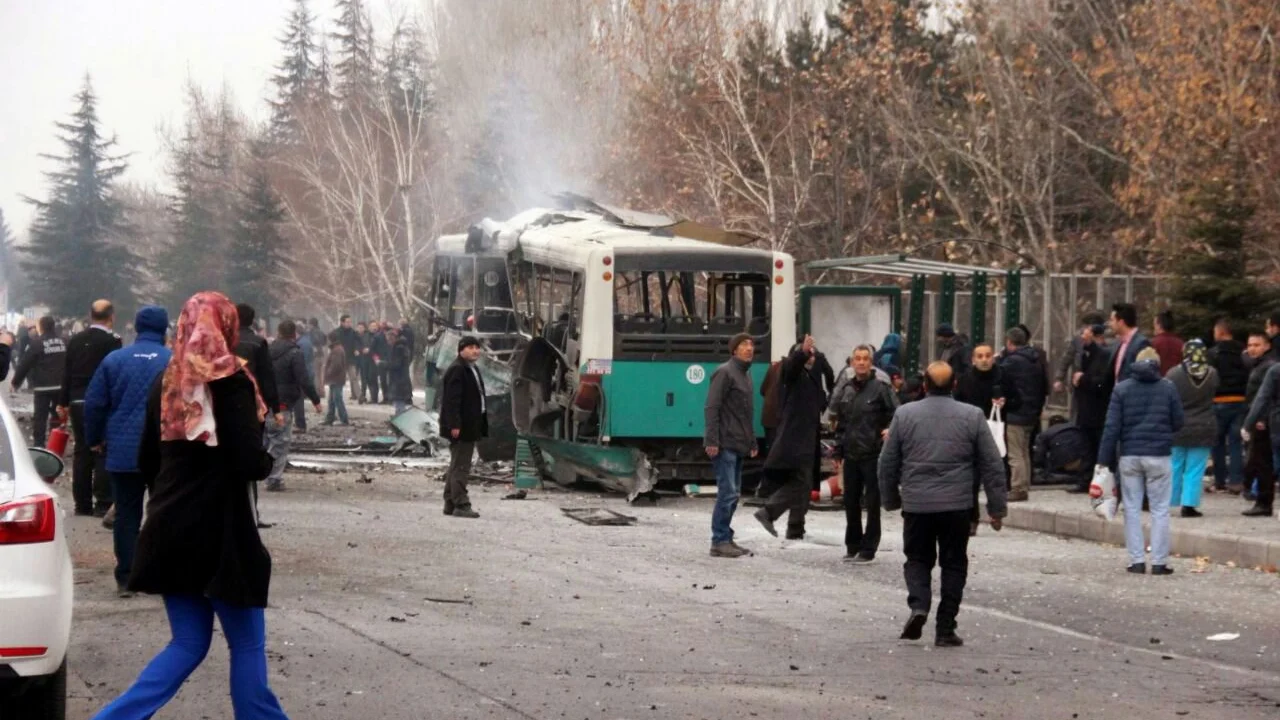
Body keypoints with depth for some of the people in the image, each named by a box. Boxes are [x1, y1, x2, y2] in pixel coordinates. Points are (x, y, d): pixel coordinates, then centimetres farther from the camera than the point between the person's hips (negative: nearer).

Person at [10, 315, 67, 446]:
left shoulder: (37, 344, -8)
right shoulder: (63, 342, 7)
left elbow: (25, 364, -7)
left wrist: (16, 381, 3)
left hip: (43, 386, -4)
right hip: (61, 385, 4)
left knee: (40, 416, -1)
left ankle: (39, 444, -6)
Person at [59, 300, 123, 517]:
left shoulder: (75, 340, 7)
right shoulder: (112, 341, -11)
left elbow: (67, 373, 11)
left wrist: (63, 402, 18)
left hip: (78, 403, 6)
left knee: (82, 452, 10)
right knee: (104, 453, -2)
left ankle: (82, 503, 13)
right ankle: (103, 504, -4)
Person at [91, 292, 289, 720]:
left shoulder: (166, 384, 8)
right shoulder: (231, 383, -11)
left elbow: (147, 463, 14)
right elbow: (248, 463, -19)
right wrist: (267, 462, 3)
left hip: (170, 529, 6)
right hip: (219, 533, -6)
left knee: (189, 643, 12)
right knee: (247, 644, 7)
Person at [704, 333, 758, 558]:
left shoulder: (746, 375, 19)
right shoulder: (725, 372, -9)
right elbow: (711, 408, -16)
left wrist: (752, 442, 21)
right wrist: (711, 441, -21)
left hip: (738, 445, 9)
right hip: (725, 445, -9)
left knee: (733, 494, 11)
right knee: (728, 493, -10)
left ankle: (725, 539, 16)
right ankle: (720, 541, -7)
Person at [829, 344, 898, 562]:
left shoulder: (880, 388, -7)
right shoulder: (845, 389, 10)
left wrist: (890, 431, -22)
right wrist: (839, 451, 15)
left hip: (873, 454, -5)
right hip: (850, 454, 5)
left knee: (872, 503, 1)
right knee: (851, 502, 10)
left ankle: (868, 548, 6)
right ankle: (852, 546, 20)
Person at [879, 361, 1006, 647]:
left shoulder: (904, 414, 1)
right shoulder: (972, 416, 0)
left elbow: (887, 463, 6)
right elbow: (993, 466, 1)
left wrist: (891, 500, 18)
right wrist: (996, 508, 8)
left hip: (916, 505, 0)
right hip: (957, 505, 0)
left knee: (917, 559, 15)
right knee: (953, 565, 9)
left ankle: (918, 605, -10)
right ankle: (946, 629, 8)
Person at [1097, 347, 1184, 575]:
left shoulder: (1122, 389, 1)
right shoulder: (1168, 388, 0)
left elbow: (1112, 427, -4)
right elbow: (1178, 423, 5)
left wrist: (1104, 460, -3)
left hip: (1129, 456, 1)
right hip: (1159, 456, -1)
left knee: (1132, 509, 8)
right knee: (1160, 510, 4)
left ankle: (1137, 560, 4)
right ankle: (1159, 562, 1)